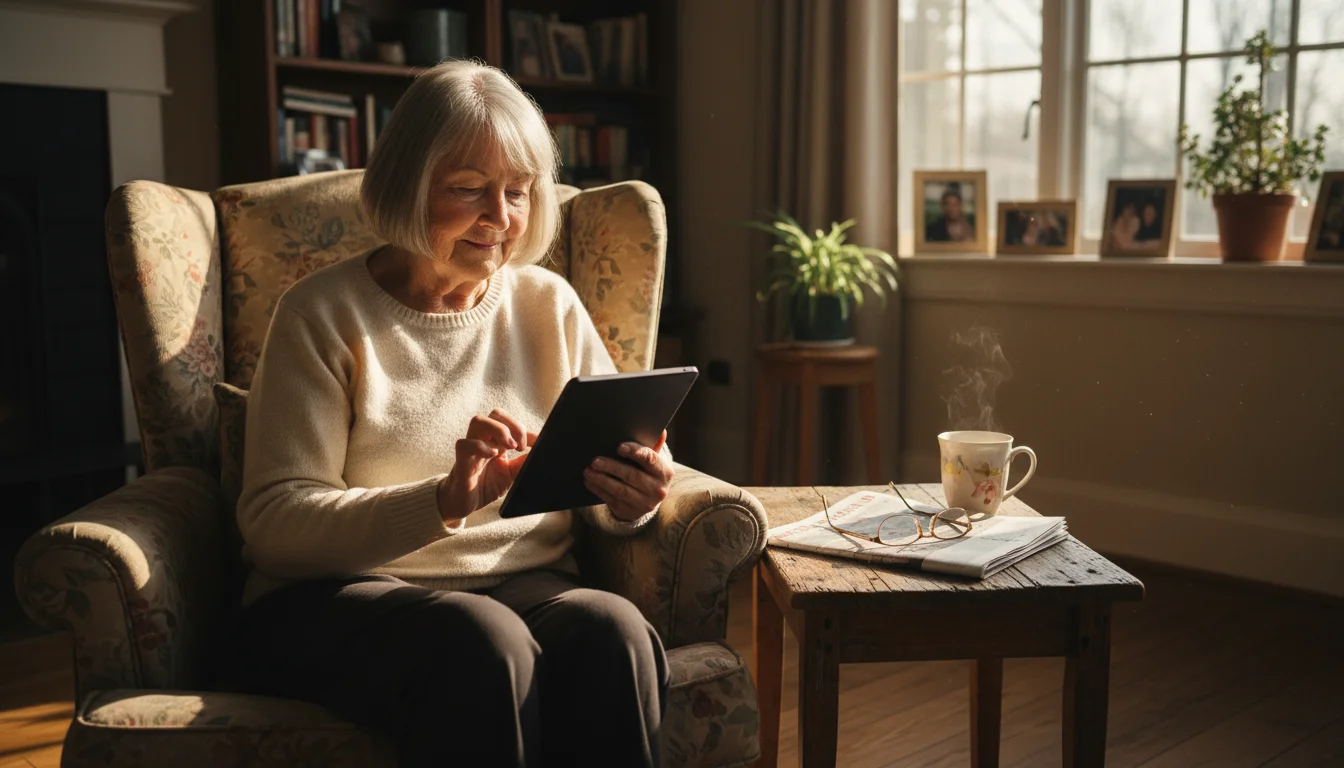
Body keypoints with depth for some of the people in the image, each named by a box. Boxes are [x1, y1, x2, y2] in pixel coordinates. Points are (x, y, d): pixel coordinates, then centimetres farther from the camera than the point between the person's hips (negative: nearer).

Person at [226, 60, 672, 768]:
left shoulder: (550, 306, 10)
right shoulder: (323, 314, -1)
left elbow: (610, 480, 10)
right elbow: (272, 521, -10)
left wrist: (631, 502, -16)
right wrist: (445, 502, -25)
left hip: (526, 586, 3)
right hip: (337, 598, -3)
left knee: (610, 627, -30)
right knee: (482, 641, -35)